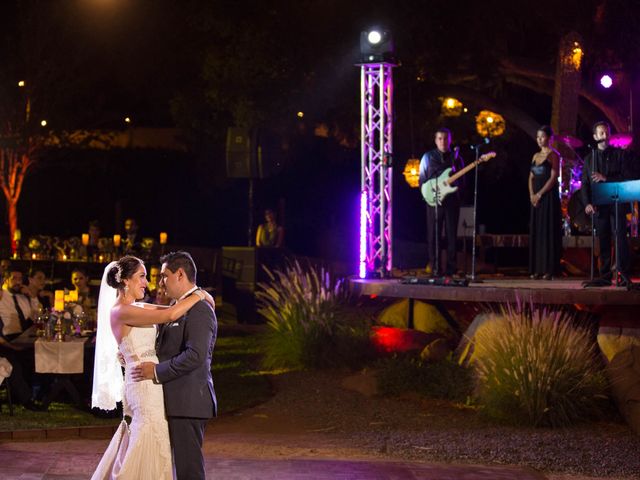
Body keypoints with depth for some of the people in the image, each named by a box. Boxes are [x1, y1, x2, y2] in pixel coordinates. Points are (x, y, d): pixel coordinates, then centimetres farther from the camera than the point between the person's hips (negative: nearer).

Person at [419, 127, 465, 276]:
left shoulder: (456, 158, 14)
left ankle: (451, 267, 2)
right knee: (433, 234, -3)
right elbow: (422, 180, 7)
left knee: (452, 235, -1)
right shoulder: (428, 157, 9)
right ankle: (435, 268, 0)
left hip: (452, 200, 1)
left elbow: (462, 180, 16)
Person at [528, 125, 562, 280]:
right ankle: (537, 269, 6)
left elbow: (553, 178, -12)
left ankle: (549, 269, -8)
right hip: (535, 197, 7)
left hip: (549, 196, -7)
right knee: (535, 231, 4)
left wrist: (540, 194, -15)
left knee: (548, 231, -8)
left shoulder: (554, 155, -4)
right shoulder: (536, 156, 17)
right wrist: (531, 194, -2)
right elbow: (531, 177, 15)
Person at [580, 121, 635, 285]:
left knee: (621, 240, -9)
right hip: (599, 207, 3)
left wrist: (606, 178, -13)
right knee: (603, 243, 2)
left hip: (617, 205, -3)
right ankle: (605, 276, 5)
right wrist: (587, 203, -6)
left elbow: (629, 178, -3)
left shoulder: (621, 154, 6)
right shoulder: (589, 158, 14)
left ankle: (625, 275, -8)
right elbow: (585, 184, 9)